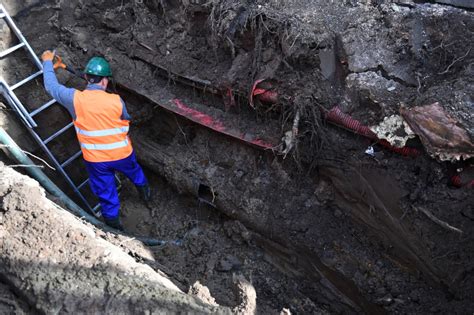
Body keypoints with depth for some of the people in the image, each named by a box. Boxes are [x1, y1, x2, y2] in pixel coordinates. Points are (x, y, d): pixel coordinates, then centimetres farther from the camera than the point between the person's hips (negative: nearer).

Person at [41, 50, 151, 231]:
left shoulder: (75, 99, -17)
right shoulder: (116, 101, -19)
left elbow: (51, 86, 1)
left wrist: (47, 62, 18)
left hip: (95, 159, 0)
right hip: (122, 154, 0)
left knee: (106, 192, 17)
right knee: (134, 172, 31)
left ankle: (112, 220, 34)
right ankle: (145, 193, 57)